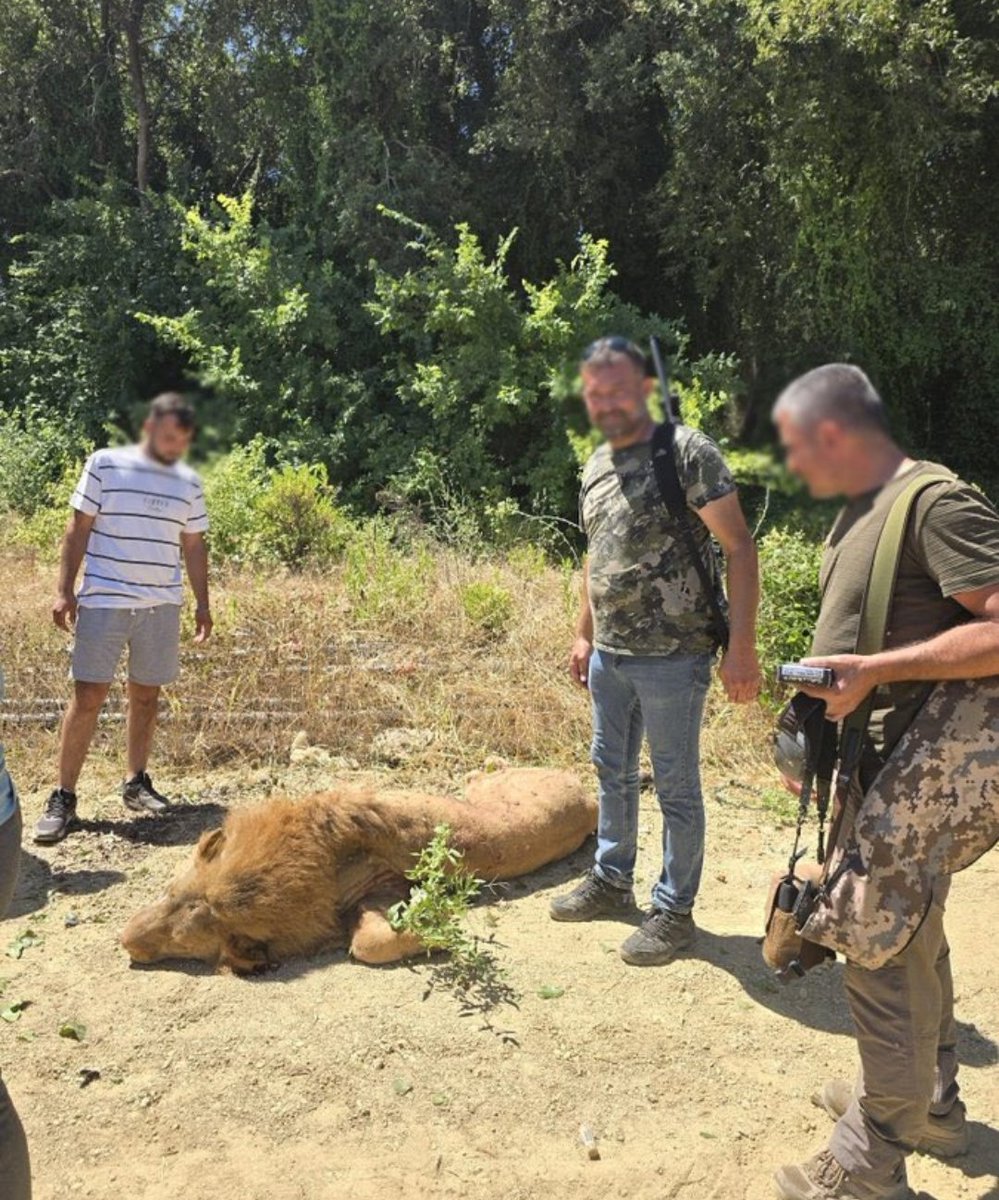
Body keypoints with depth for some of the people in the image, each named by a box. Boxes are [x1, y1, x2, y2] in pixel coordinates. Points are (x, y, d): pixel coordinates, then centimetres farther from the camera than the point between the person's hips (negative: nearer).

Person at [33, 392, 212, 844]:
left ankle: (136, 783, 23)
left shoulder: (189, 483, 9)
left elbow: (194, 547, 14)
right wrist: (65, 591, -4)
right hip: (103, 602, -3)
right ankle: (63, 798, 4)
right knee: (87, 695, -3)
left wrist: (203, 604, 11)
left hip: (162, 606, 3)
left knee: (146, 694, 9)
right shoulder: (104, 464, 0)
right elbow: (78, 529, 1)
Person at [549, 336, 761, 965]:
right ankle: (612, 881, 39)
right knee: (613, 773, 20)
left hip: (671, 658, -7)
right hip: (608, 655, 8)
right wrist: (585, 634, 20)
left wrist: (742, 647, -19)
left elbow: (740, 547, -15)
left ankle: (675, 910, 23)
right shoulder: (596, 465, 10)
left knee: (677, 787, 6)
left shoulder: (688, 451, -13)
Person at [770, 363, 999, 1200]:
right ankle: (930, 1103, 42)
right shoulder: (861, 512, 11)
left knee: (885, 960, 1)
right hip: (874, 770, 10)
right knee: (913, 943, 22)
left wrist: (874, 670, -29)